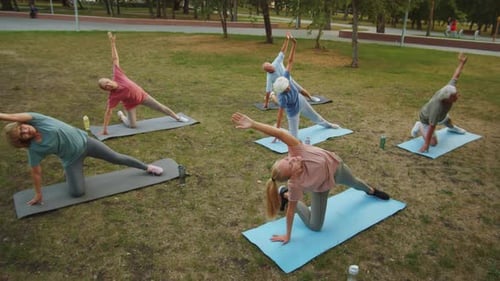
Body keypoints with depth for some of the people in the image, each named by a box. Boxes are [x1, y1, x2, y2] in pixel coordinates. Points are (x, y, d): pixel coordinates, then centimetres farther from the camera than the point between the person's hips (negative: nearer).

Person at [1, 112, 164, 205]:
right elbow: (36, 172, -7)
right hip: (72, 158, 0)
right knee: (77, 192, -12)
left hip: (83, 141, 0)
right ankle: (69, 173, 20)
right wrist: (38, 195, -2)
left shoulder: (35, 120, -18)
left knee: (117, 158, 4)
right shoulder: (34, 150, -16)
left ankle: (146, 167, 22)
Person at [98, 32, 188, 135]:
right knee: (132, 125, -5)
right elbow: (108, 112, -24)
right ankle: (121, 115, 27)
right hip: (130, 104, -2)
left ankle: (177, 117, 28)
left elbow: (115, 59, -21)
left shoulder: (117, 76, -26)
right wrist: (104, 128, -25)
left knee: (160, 107, 9)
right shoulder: (113, 96, -29)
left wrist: (112, 42, -23)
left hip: (141, 95, 2)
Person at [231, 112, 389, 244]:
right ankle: (286, 195, 16)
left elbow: (280, 134, -50)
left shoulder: (296, 151, -42)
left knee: (354, 183, 32)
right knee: (315, 226, 2)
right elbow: (291, 209, -28)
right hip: (322, 186, -3)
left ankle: (370, 190, 70)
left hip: (335, 165, 3)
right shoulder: (295, 184, -41)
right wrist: (287, 235, -19)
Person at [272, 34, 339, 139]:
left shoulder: (284, 78, -30)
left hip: (301, 101, 6)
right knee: (294, 137, -5)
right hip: (293, 111, -6)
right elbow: (280, 113, -35)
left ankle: (327, 124, 63)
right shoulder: (282, 97, -41)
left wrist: (294, 44, -34)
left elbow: (290, 61, -28)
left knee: (314, 116, 33)